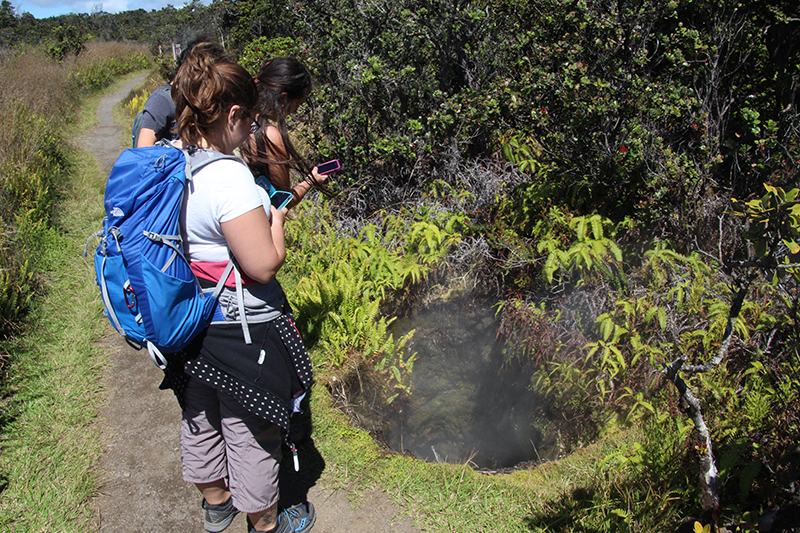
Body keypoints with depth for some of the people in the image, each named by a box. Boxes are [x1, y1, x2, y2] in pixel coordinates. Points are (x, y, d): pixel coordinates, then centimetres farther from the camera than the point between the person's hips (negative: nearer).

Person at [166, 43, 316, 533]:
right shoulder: (229, 176, -27)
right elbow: (264, 266, -27)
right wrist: (276, 219, -8)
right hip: (239, 334, -8)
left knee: (201, 418, 26)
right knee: (252, 432, 13)